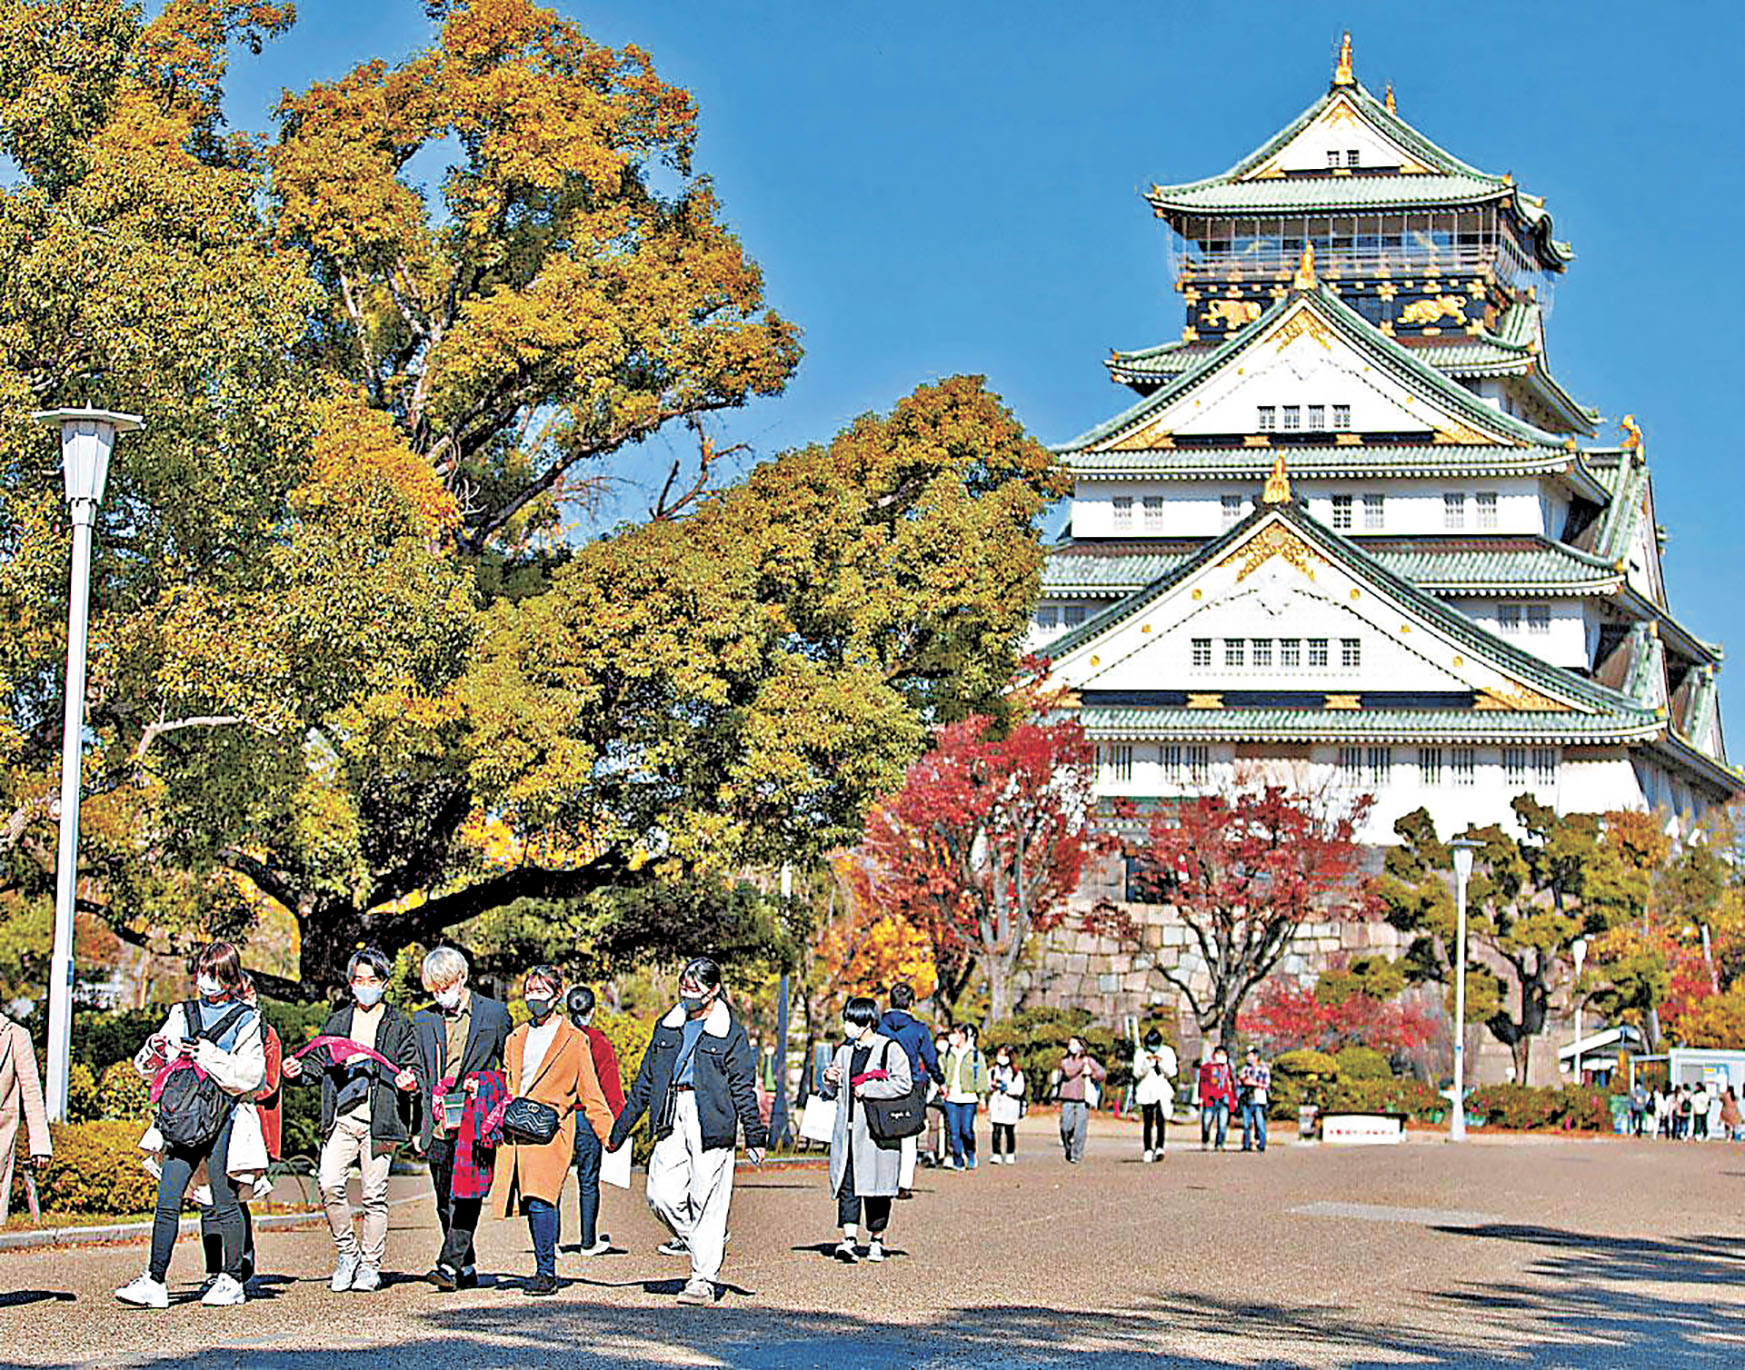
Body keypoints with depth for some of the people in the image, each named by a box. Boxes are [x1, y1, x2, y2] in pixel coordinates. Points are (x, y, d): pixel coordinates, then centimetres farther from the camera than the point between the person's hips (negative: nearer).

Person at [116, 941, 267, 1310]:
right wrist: (155, 1050, -5)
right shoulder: (182, 1015, 15)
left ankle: (232, 1280, 11)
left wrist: (207, 1056, -15)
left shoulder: (245, 1020, 3)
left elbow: (251, 1075, -8)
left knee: (224, 1203, 0)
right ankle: (155, 1281, -4)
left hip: (224, 1117, -4)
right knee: (167, 1200, -4)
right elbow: (147, 1068, 17)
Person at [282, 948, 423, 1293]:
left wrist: (411, 1083, -15)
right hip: (341, 1118, 2)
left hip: (380, 1119, -2)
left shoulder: (399, 1025, 9)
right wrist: (299, 1070, -4)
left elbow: (414, 1067, 7)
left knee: (374, 1194, 0)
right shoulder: (337, 1022, 17)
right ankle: (347, 1251, 5)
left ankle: (370, 1265, 11)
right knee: (328, 1184, -13)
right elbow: (318, 1062, 17)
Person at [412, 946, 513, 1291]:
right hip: (439, 1122, 4)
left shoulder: (494, 1013, 3)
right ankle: (466, 1269, 16)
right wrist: (420, 1127, 10)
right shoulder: (423, 1020, 12)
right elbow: (421, 1076, 15)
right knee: (445, 1201, 7)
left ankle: (450, 1264, -21)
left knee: (467, 1193, -16)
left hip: (477, 1119, -4)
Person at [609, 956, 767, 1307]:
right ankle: (706, 1245, 17)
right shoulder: (667, 1028, 16)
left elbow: (742, 1089, 2)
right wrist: (620, 1130, 18)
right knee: (662, 1195, -7)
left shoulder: (731, 1033, 3)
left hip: (710, 1123, -5)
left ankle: (703, 1281, 1)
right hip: (672, 1122, 5)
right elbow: (644, 1083, 20)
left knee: (707, 1203, -4)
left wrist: (755, 1137, -2)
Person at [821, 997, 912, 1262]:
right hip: (848, 1128, 5)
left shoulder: (890, 1049, -3)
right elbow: (832, 1093, 24)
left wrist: (867, 1089, -13)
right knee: (847, 1184, -6)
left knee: (876, 1184, 1)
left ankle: (876, 1240, 12)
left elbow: (904, 1084, -13)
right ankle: (848, 1240, -12)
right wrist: (829, 1080, 2)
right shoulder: (845, 1051, 16)